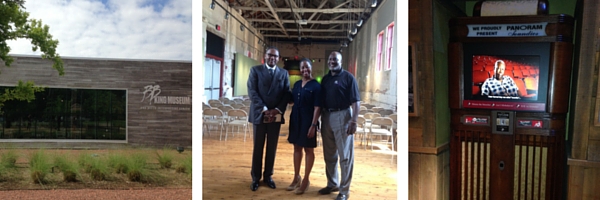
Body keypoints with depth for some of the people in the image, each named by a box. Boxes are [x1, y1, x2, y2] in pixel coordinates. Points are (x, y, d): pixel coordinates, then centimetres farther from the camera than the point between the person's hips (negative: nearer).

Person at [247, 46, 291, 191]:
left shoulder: (284, 73, 10)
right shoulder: (255, 70, 3)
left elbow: (287, 94, 4)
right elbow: (252, 92, -6)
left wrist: (277, 110, -11)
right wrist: (264, 109, -15)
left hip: (276, 115, 2)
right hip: (259, 114, -2)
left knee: (272, 148, 8)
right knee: (258, 148, 5)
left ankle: (268, 176, 20)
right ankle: (256, 178, 15)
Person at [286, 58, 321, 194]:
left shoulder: (316, 86, -11)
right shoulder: (297, 84, 9)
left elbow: (317, 107, -15)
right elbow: (291, 100, 18)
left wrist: (313, 125, -21)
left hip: (308, 121, -6)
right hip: (296, 119, 7)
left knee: (308, 149, 5)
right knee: (297, 148, 14)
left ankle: (306, 180, 15)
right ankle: (296, 177, 26)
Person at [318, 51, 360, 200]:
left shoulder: (348, 77, -6)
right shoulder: (325, 78, 12)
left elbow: (356, 102, -11)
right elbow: (321, 100, 15)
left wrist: (354, 121, -19)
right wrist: (319, 119, 9)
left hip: (342, 116, -6)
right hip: (326, 117, 6)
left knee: (345, 155, 0)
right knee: (329, 154, 14)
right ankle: (332, 184, 29)